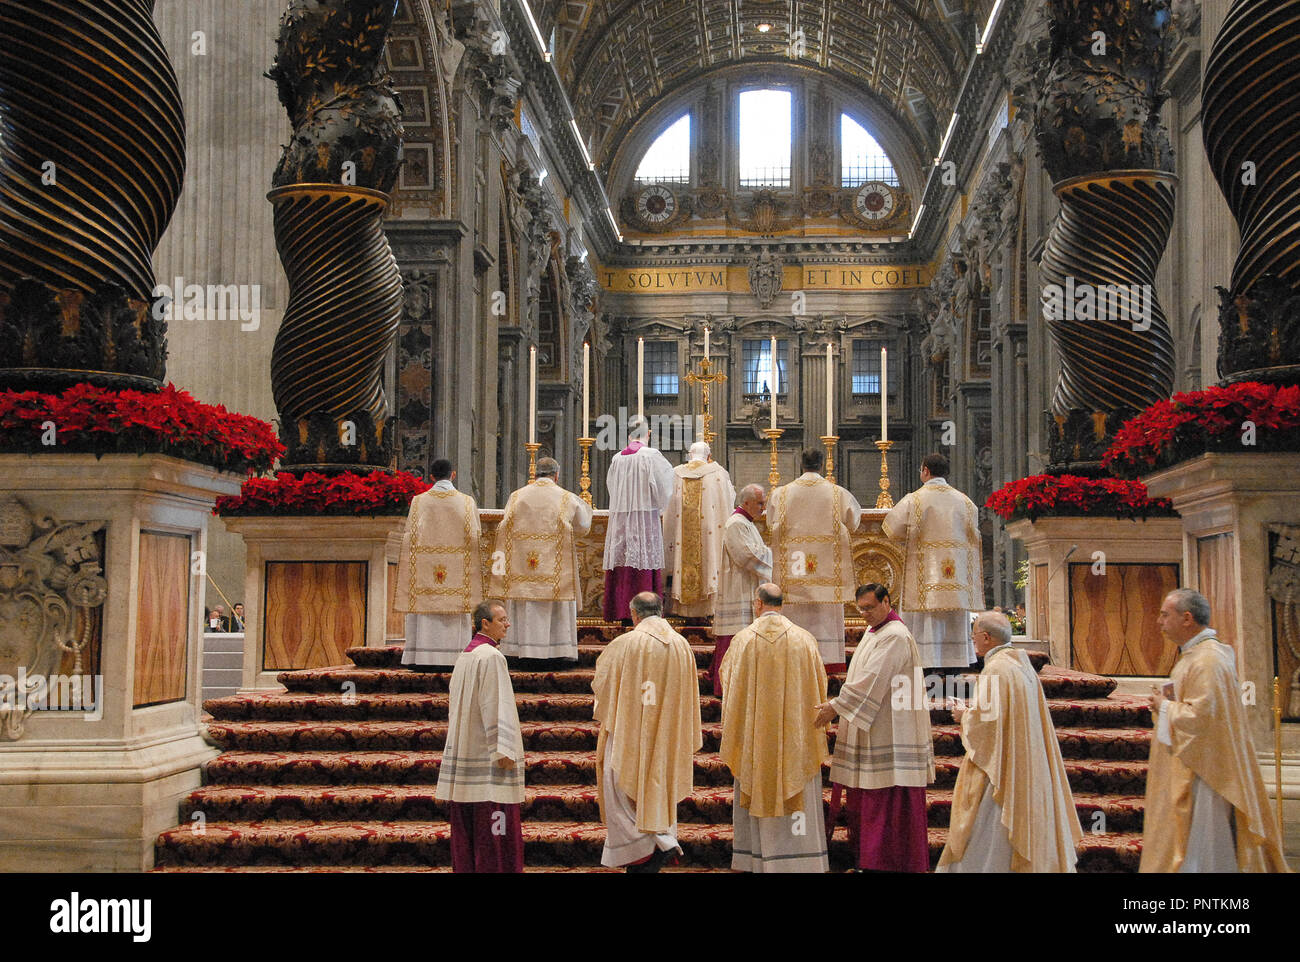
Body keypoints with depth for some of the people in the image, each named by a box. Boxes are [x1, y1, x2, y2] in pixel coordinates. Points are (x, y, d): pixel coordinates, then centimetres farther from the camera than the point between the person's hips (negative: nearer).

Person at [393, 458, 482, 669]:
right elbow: (474, 539, -1)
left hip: (424, 570, 0)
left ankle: (423, 659, -1)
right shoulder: (466, 502, 1)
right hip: (456, 571, 0)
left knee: (425, 618, 2)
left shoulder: (419, 502, 1)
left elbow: (409, 539, -1)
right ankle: (452, 657, -1)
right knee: (454, 620, 2)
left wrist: (408, 571, 6)